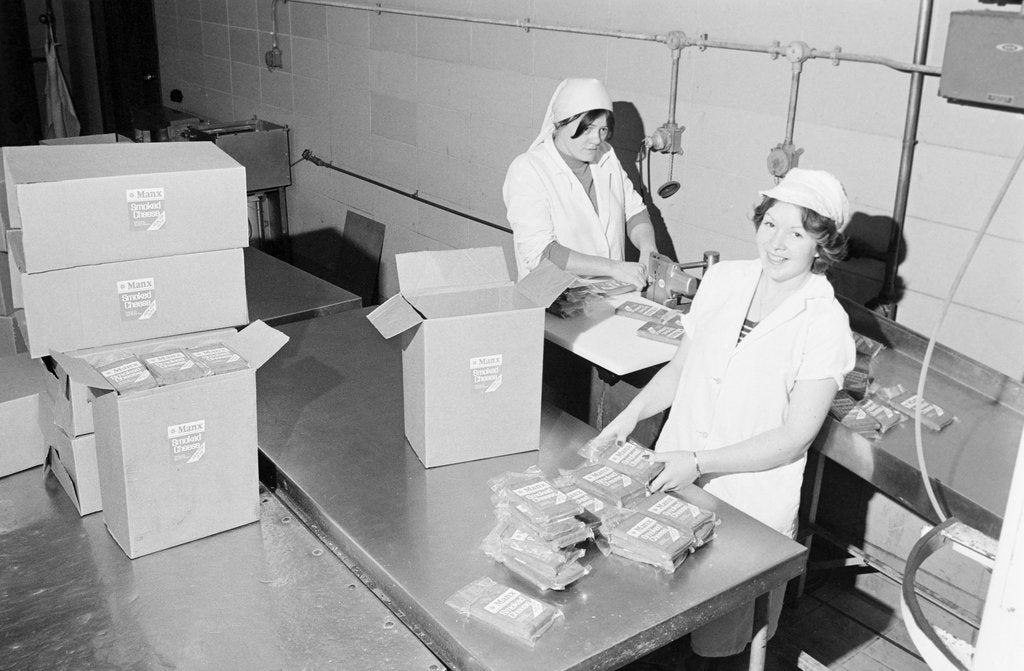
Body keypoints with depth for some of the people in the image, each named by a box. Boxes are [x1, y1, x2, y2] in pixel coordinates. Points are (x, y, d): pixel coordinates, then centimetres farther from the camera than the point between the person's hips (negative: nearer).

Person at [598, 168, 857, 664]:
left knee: (717, 639, 7)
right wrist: (632, 413, -3)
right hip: (676, 477, 4)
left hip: (750, 504, -4)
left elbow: (794, 437, -15)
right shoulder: (724, 279, 1)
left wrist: (698, 463, -21)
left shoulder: (825, 323, -13)